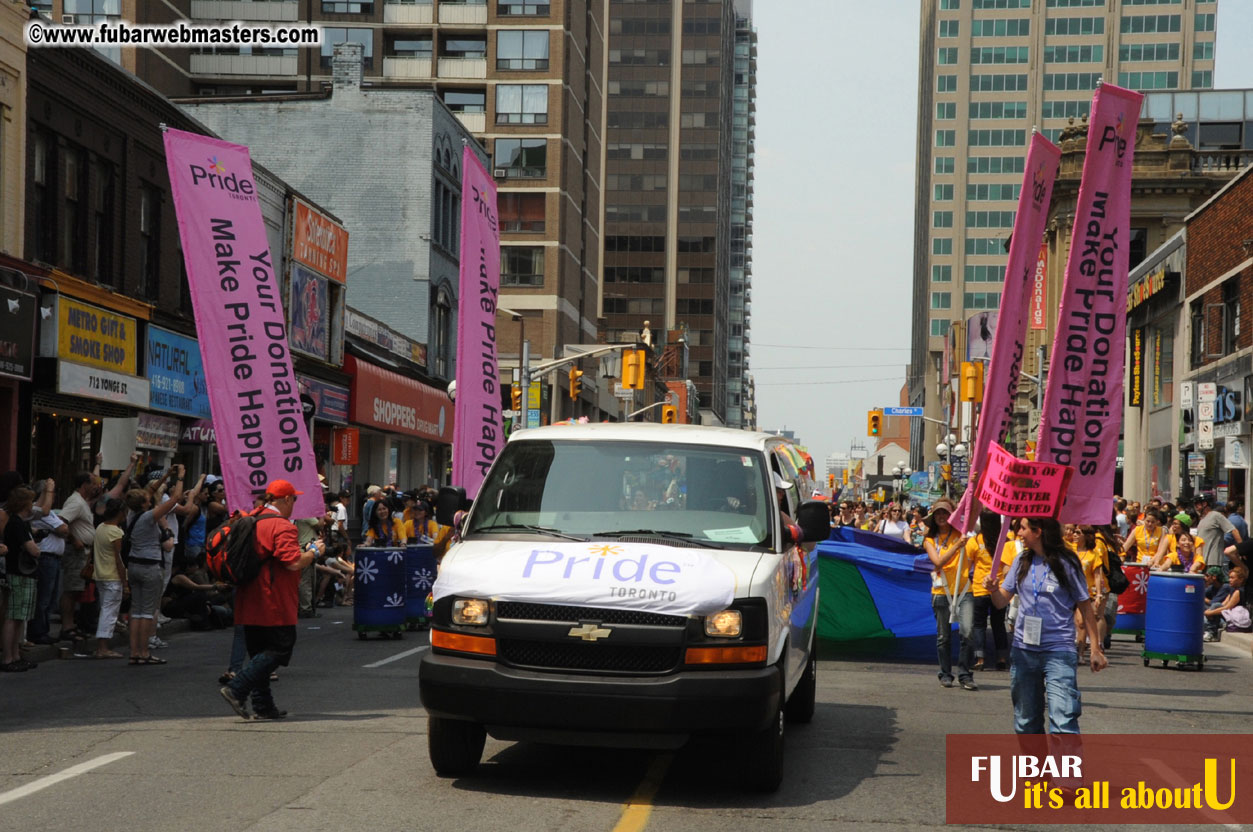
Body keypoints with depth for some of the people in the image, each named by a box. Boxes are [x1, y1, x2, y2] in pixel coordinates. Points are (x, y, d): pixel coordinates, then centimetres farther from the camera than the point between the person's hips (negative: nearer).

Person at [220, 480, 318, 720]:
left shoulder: (252, 522, 13)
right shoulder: (282, 526, -14)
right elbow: (294, 563, -22)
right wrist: (314, 550, -4)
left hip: (250, 603, 9)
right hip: (274, 605, -9)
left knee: (260, 652, 14)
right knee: (280, 649, -3)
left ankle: (263, 705, 15)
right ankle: (237, 689, -14)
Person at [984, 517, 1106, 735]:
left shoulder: (1066, 563, -6)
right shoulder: (1022, 561, 7)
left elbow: (1085, 606, 0)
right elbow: (1002, 601, 6)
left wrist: (1096, 648, -1)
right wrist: (993, 589, -17)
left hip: (1059, 651, -5)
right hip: (1023, 649, 5)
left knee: (1063, 721, -15)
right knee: (1026, 721, 14)